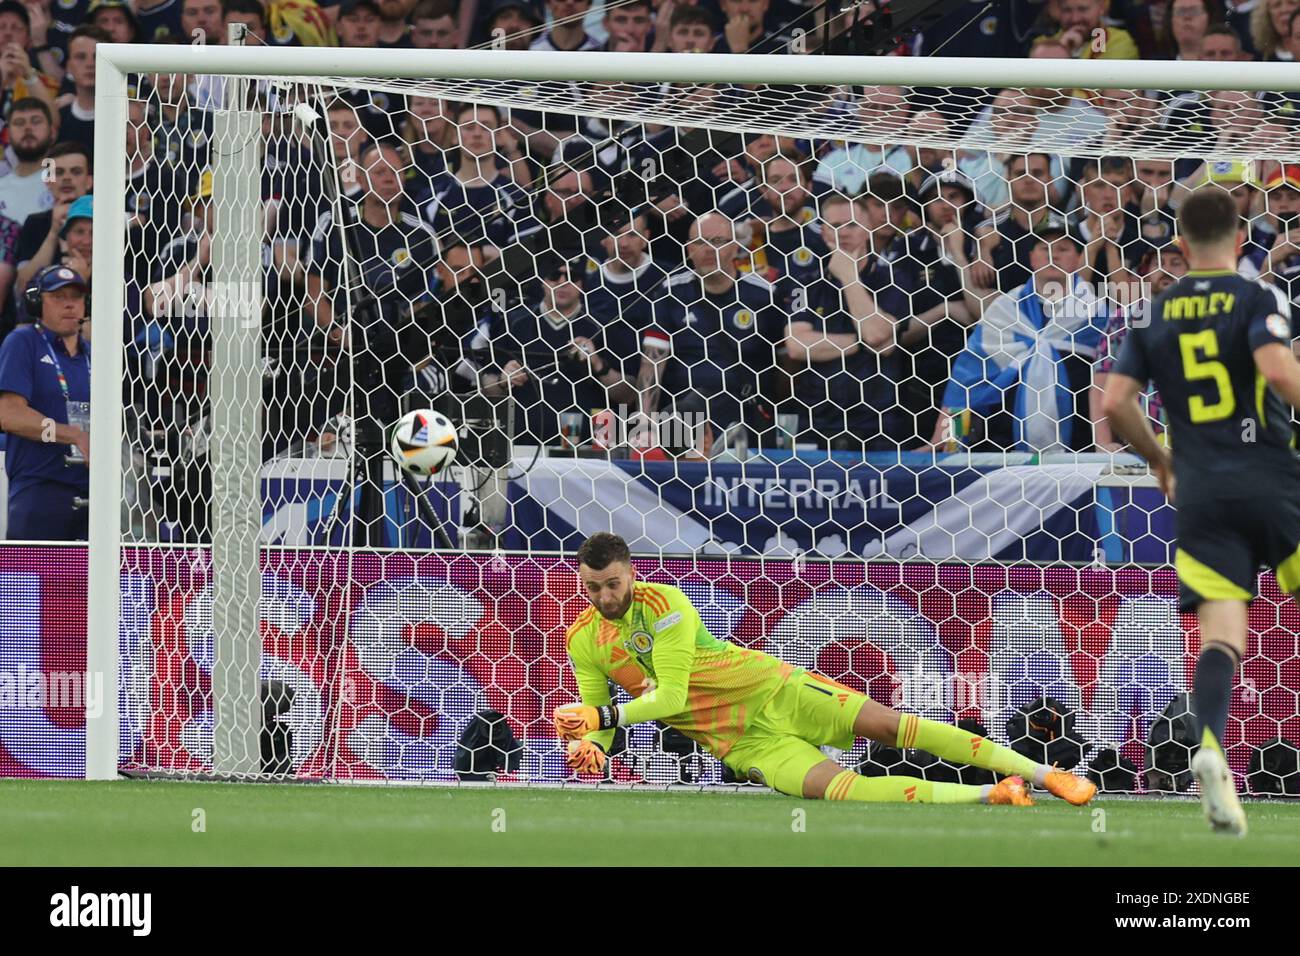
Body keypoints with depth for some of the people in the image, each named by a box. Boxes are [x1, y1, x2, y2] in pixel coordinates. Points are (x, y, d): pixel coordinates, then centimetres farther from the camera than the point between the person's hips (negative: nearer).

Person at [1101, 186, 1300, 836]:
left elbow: (1115, 406, 7)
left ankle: (1211, 744, -32)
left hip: (1200, 493, 3)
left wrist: (1160, 461, 22)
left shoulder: (1154, 313, 11)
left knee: (1221, 632, -6)